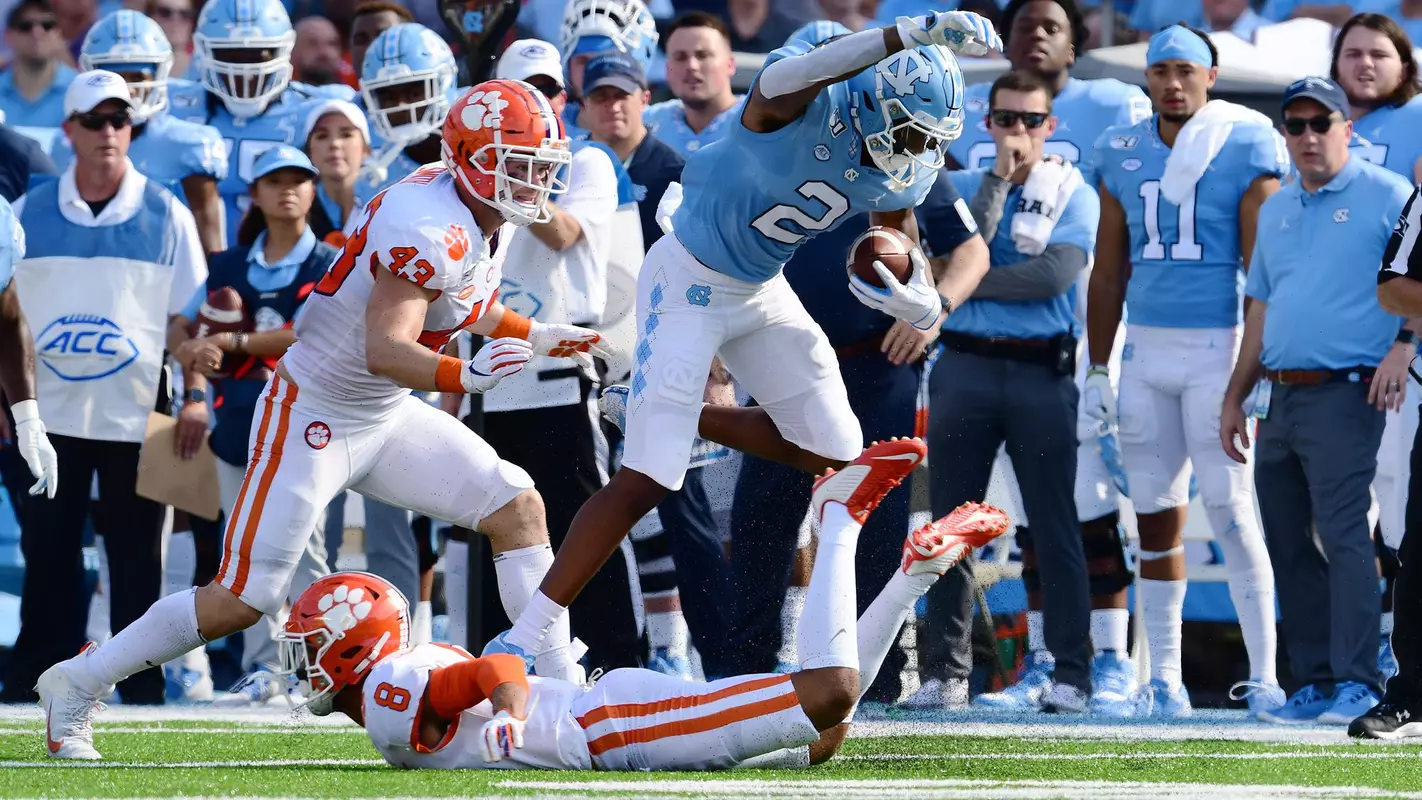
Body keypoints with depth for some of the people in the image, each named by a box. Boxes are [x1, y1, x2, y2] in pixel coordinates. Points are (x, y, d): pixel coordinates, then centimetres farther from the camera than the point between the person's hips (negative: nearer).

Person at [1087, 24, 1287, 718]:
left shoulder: (1245, 150, -6)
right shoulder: (1125, 155, 9)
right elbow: (1109, 270, 14)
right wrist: (1097, 369, 11)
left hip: (1218, 347, -5)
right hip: (1146, 349, 5)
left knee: (1232, 515, -8)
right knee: (1156, 518, 6)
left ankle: (1264, 675, -3)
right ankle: (1164, 680, 11)